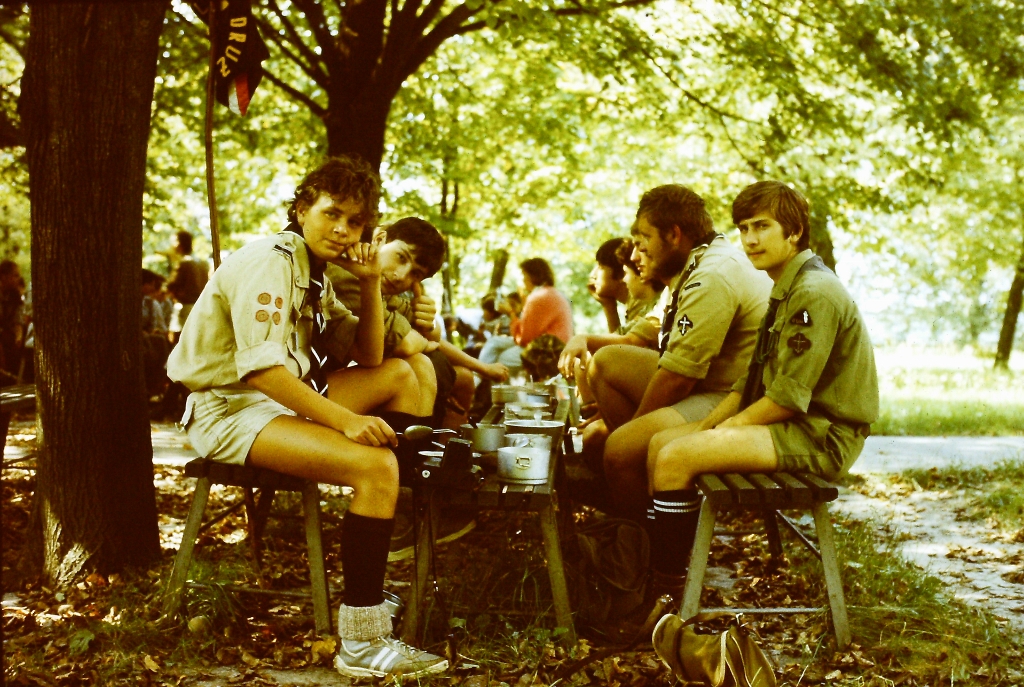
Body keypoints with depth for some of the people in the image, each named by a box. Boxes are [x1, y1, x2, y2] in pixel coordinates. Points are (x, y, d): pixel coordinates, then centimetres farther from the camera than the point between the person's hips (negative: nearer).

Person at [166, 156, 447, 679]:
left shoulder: (315, 277, 14)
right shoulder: (270, 260, -15)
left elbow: (368, 358, 15)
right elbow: (260, 367, -27)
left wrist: (371, 284, 3)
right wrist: (345, 419, -31)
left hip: (285, 399, 10)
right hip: (231, 409, -10)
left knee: (400, 374, 8)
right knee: (375, 467, -27)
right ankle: (361, 644, -28)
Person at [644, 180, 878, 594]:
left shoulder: (815, 293, -17)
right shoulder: (786, 291, 17)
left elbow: (788, 398, -21)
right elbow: (754, 380, 17)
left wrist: (726, 430, -10)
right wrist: (706, 428, 4)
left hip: (821, 435, -10)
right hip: (795, 424, 10)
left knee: (676, 458, -22)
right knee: (661, 443, 5)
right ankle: (651, 557, 6)